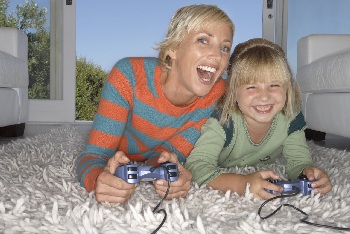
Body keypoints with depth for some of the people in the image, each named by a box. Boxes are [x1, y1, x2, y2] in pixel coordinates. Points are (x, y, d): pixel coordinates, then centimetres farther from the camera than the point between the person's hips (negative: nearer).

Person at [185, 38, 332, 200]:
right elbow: (195, 166, -51)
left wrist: (308, 172, -47)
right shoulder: (222, 122, -43)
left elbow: (298, 162, -21)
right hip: (224, 173, -3)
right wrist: (243, 183, -66)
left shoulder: (291, 119, -30)